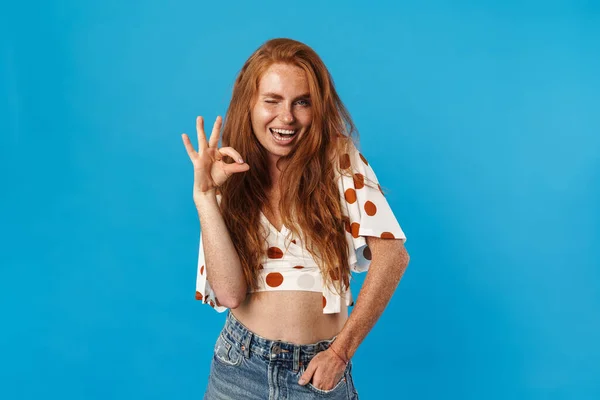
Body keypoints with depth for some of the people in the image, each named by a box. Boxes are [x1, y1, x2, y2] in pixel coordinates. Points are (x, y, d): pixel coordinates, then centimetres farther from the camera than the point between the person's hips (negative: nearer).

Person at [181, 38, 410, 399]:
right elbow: (229, 292, -13)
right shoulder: (232, 181, -1)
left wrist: (341, 351, -14)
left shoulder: (340, 160, -5)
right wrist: (204, 195, -18)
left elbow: (392, 255, -14)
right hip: (240, 368, 2)